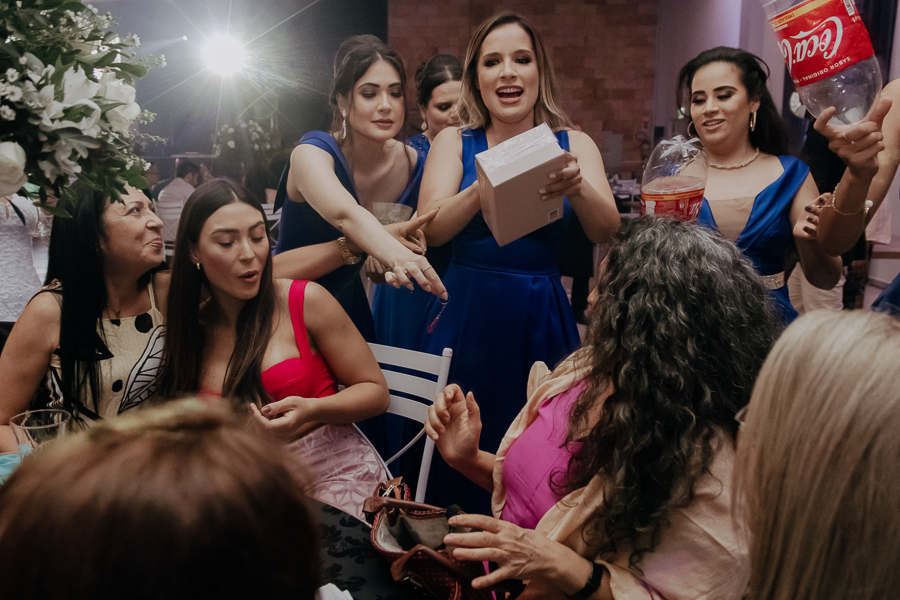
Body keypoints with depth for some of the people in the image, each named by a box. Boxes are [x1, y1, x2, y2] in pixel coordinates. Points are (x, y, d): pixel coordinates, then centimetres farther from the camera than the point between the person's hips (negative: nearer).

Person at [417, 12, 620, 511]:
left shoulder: (573, 145, 4)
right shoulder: (455, 142, 3)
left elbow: (607, 233, -10)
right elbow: (430, 228, -12)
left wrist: (578, 188, -31)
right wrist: (485, 190, -31)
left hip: (541, 322, 1)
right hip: (465, 316, 0)